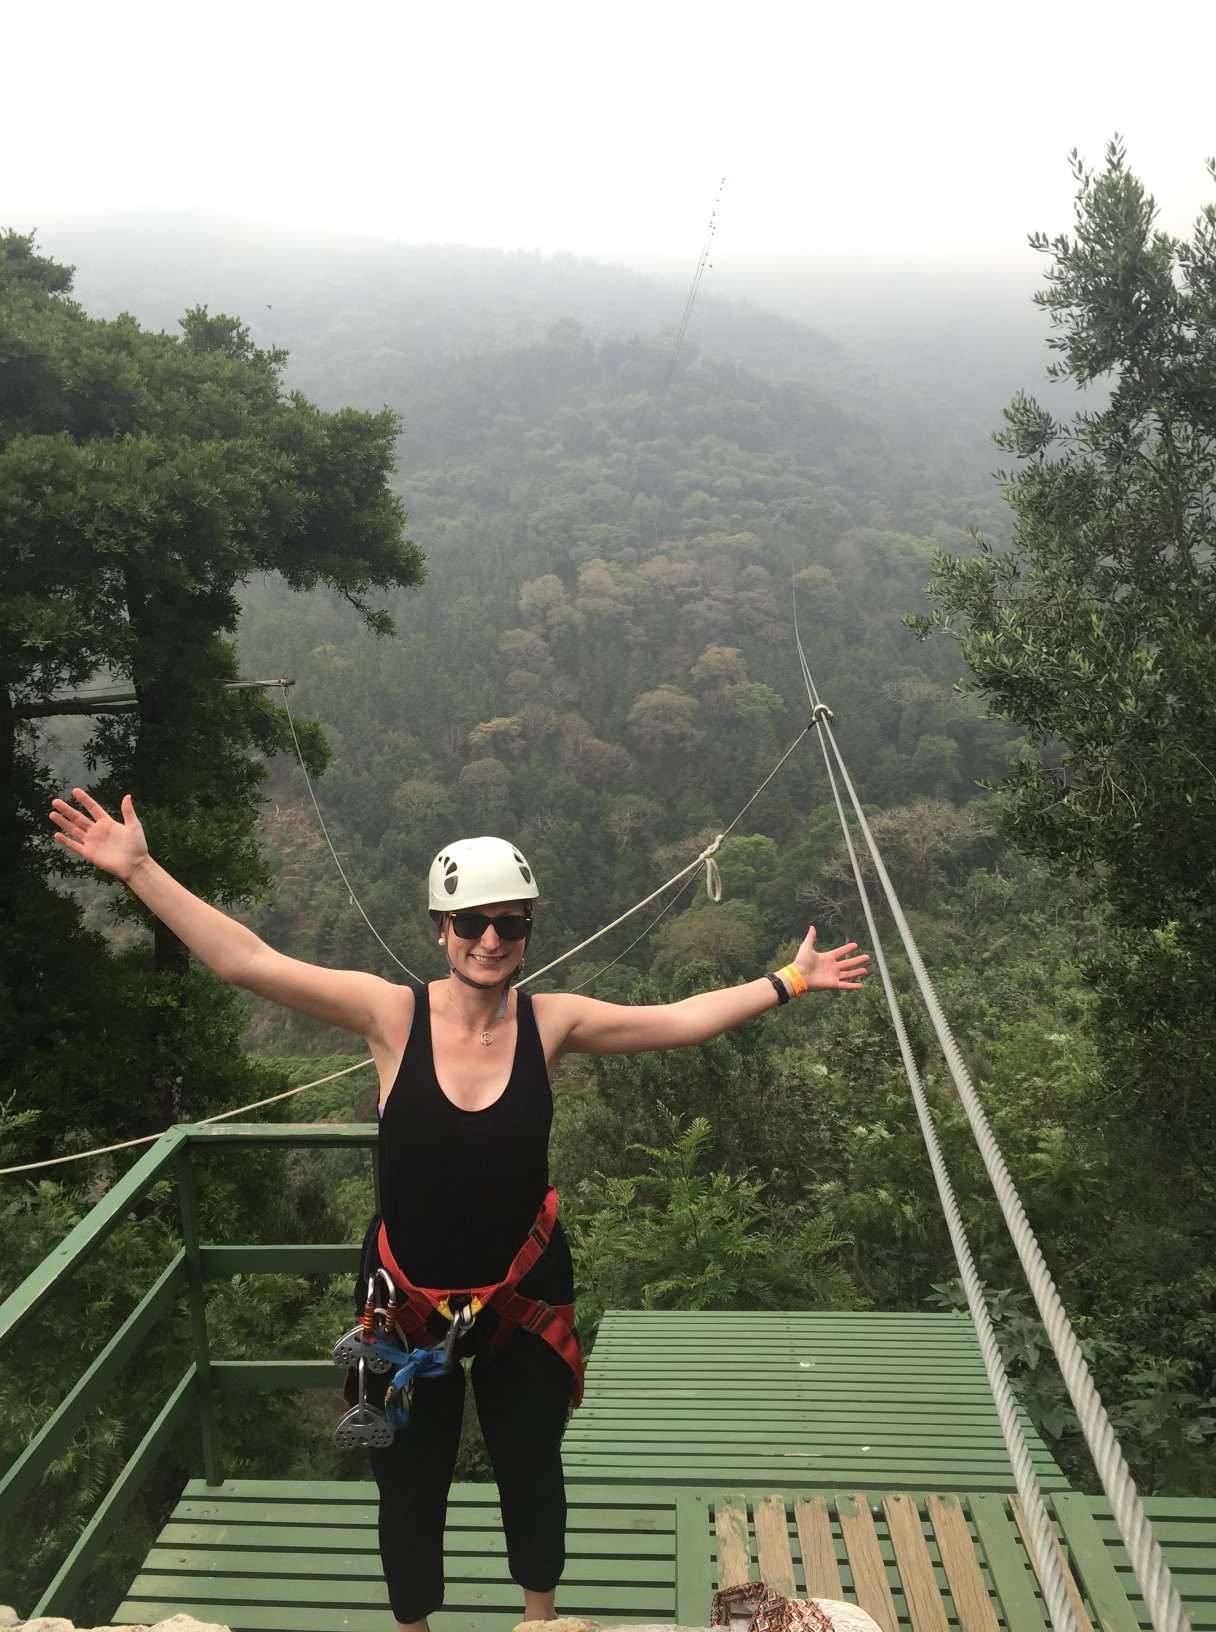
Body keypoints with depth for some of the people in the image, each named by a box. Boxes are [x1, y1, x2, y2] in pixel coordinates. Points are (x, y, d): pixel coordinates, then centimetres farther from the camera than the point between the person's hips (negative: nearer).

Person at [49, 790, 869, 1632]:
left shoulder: (551, 1020, -14)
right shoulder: (392, 1014, -19)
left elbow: (683, 1019, -8)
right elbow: (246, 962, -22)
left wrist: (788, 982, -8)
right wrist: (141, 869, -26)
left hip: (524, 1293, 1)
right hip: (410, 1296, -1)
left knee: (531, 1466, 23)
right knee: (410, 1479, 20)